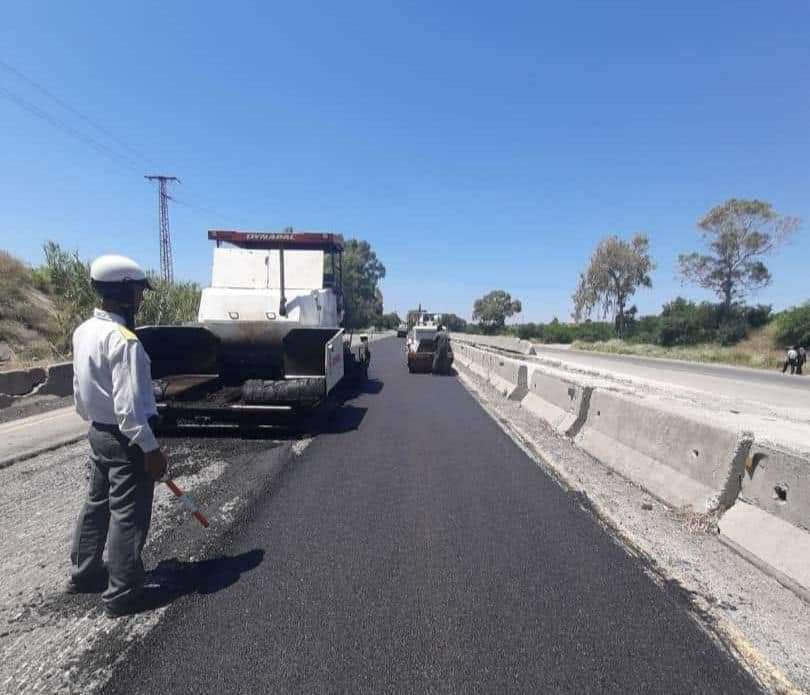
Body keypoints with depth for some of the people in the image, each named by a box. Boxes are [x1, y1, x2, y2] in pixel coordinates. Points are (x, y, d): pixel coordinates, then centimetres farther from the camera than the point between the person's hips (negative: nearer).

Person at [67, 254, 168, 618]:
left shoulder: (83, 331, 4)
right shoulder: (123, 341, -25)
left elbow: (80, 390, 15)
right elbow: (129, 406, -26)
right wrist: (151, 448, -19)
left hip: (99, 433, 9)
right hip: (126, 439, -9)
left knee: (98, 503, 23)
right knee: (128, 516, 3)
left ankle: (83, 573, 41)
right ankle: (122, 595, 17)